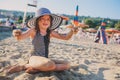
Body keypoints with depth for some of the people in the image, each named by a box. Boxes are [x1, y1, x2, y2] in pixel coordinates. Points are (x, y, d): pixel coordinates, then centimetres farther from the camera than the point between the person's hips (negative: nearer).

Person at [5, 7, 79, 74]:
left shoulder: (51, 33, 7)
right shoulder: (33, 31, -6)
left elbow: (66, 37, 6)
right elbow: (22, 36, -22)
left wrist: (72, 31, -15)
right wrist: (18, 35, -46)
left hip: (45, 59, 6)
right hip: (35, 58, -6)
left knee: (67, 64, -9)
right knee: (50, 64, -37)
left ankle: (37, 68, -14)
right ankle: (24, 66, -13)